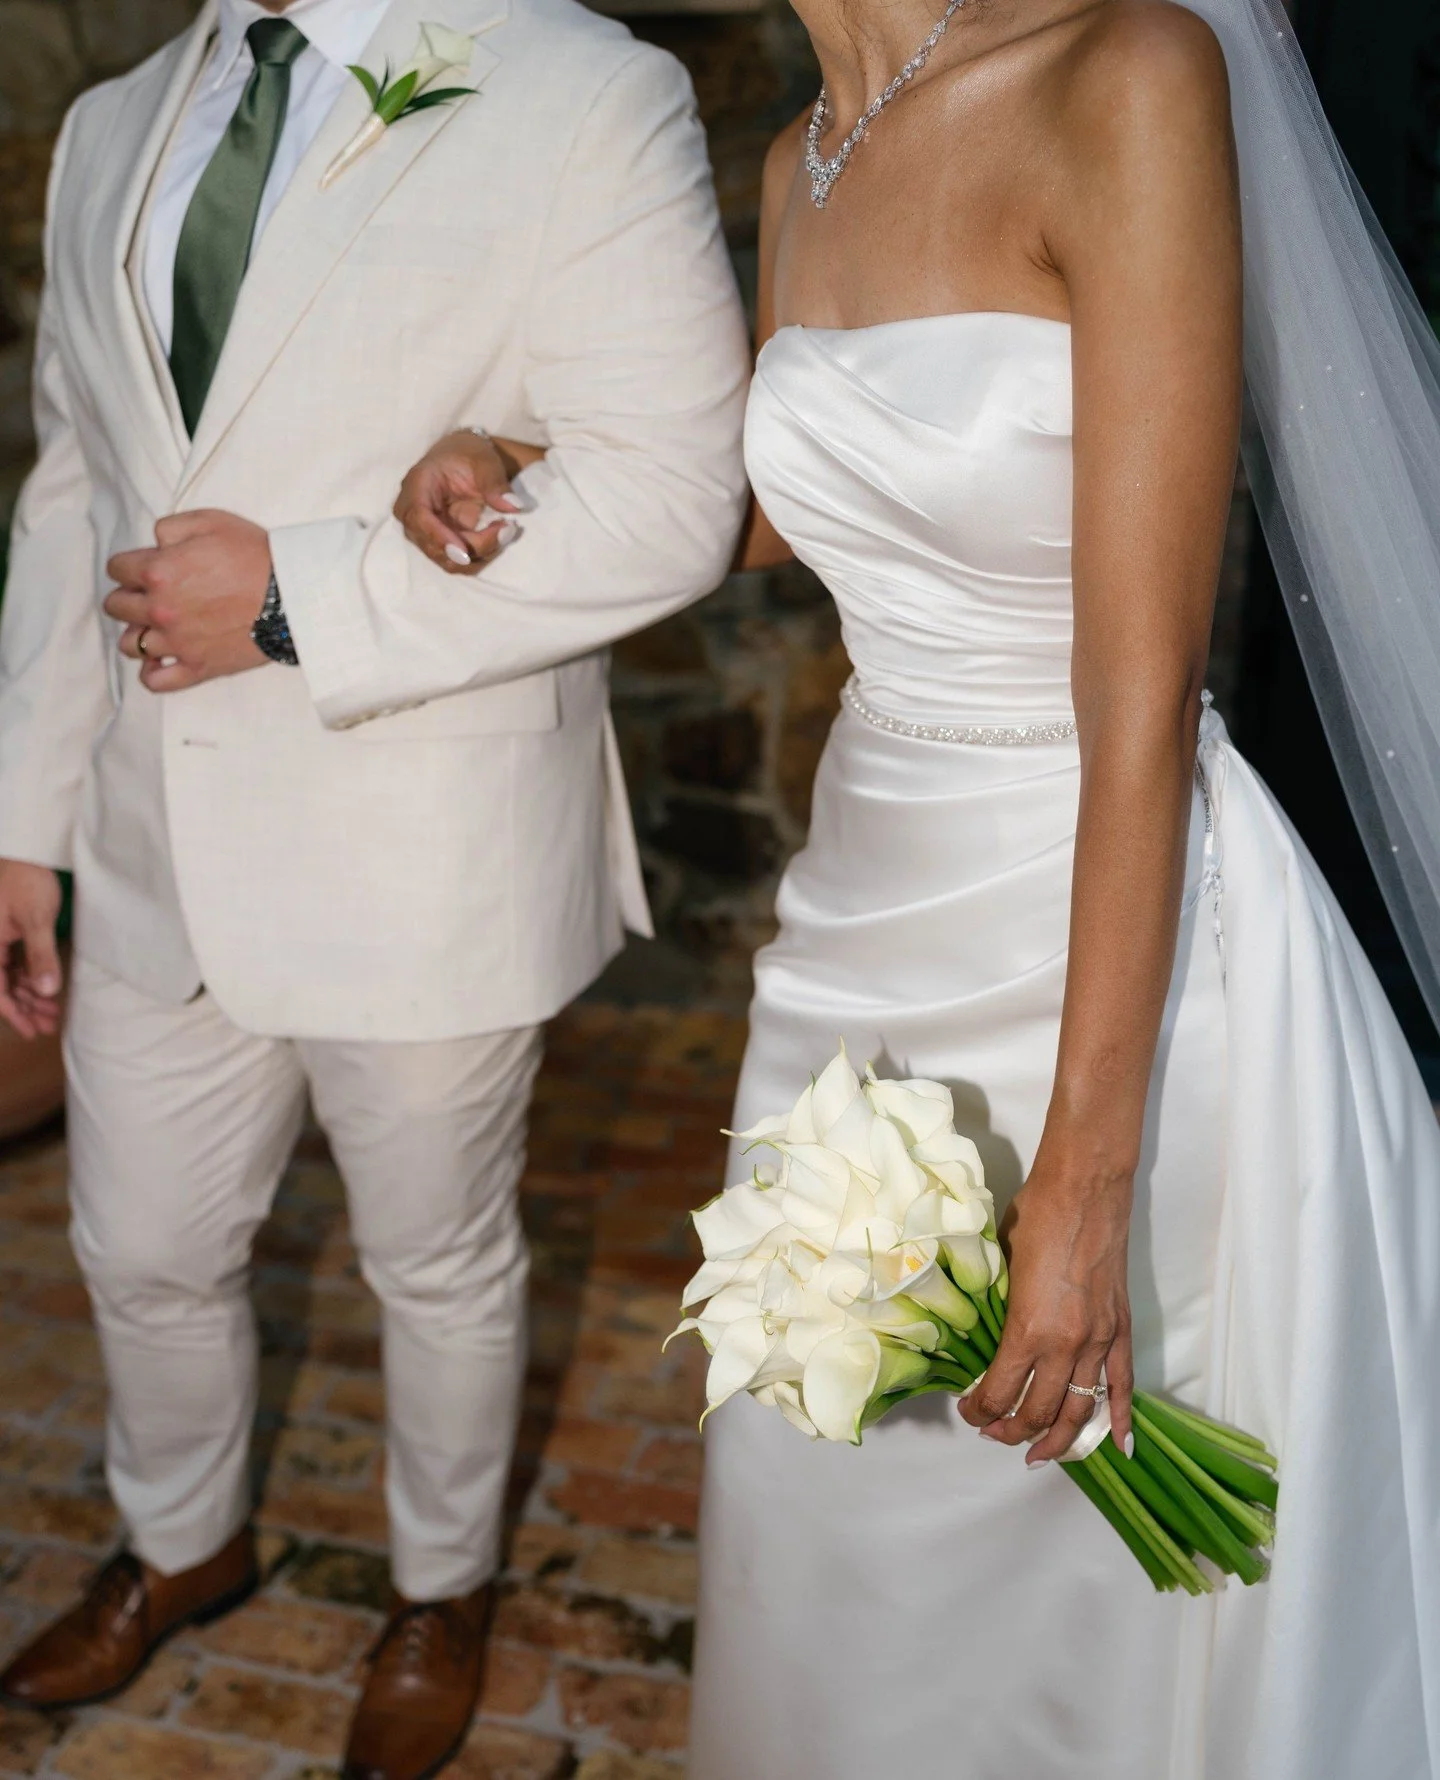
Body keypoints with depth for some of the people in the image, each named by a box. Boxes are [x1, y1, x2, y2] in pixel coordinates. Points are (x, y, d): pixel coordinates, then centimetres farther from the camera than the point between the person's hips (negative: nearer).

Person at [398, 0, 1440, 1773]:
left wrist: (1087, 1180, -21)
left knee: (1090, 1582, 13)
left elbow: (1144, 691, -21)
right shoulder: (801, 169, 5)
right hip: (872, 930, 7)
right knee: (830, 1516, 22)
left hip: (1112, 949, -7)